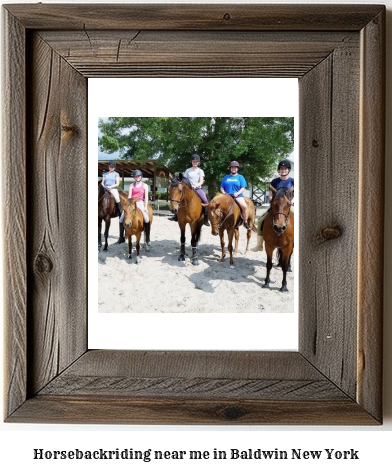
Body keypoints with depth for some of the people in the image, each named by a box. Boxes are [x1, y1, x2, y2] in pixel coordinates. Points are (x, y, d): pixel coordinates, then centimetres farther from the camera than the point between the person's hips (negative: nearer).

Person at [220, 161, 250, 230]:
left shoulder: (240, 177, 10)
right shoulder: (226, 177, 16)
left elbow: (243, 188, 2)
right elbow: (221, 188, 16)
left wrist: (237, 193, -16)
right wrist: (224, 193, -5)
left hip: (238, 195, -3)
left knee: (244, 206, -29)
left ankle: (245, 222, -14)